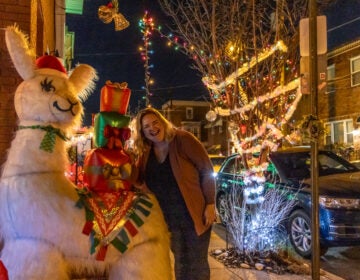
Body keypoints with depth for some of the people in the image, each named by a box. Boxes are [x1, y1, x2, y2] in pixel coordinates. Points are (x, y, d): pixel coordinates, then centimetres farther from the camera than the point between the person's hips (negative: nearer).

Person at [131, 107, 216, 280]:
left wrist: (210, 204, -16)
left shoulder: (183, 139, -14)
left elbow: (206, 169, -13)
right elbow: (139, 181, 6)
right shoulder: (145, 152, 2)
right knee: (180, 261, 18)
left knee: (197, 263, 8)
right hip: (170, 218, 5)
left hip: (194, 212, -5)